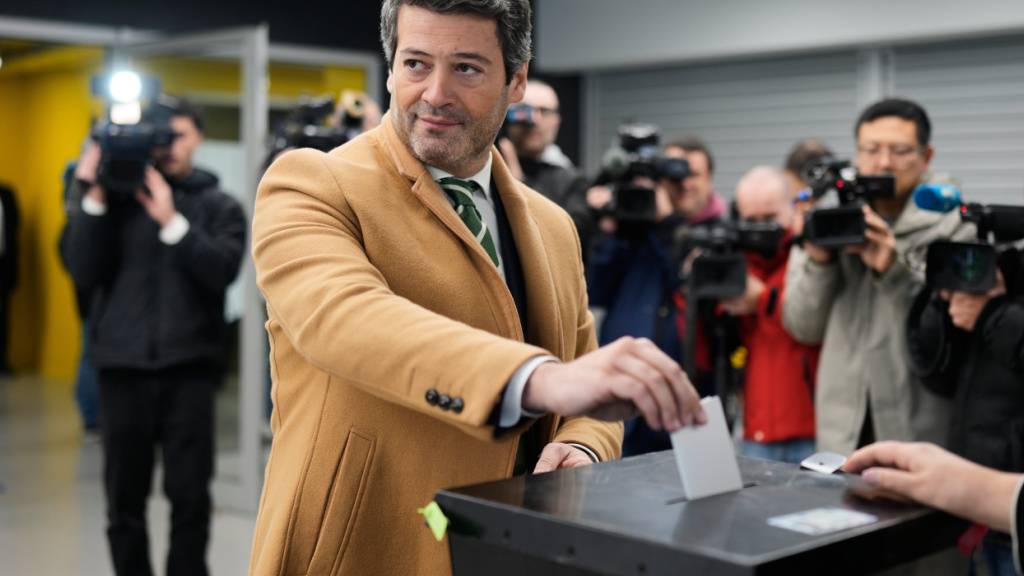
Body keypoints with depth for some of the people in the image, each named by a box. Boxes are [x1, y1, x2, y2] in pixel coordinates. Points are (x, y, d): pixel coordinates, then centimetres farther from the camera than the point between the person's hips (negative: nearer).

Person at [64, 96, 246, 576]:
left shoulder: (218, 206, 7)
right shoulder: (118, 198, 8)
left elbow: (223, 269, -10)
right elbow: (84, 274, -1)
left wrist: (172, 221, -17)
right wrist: (93, 201, -8)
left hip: (189, 368, -1)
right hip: (122, 367, 1)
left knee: (190, 495, 0)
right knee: (125, 497, 6)